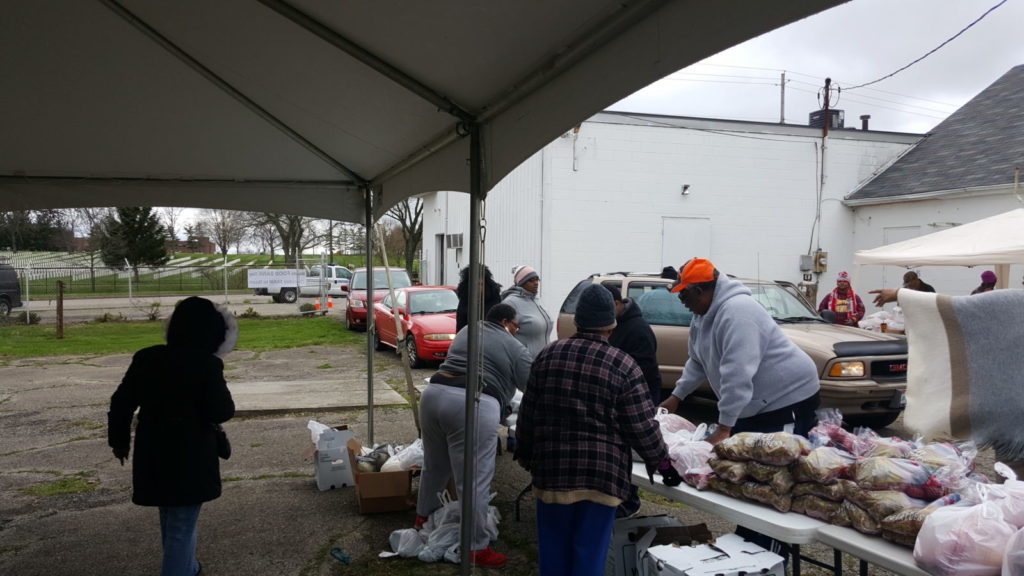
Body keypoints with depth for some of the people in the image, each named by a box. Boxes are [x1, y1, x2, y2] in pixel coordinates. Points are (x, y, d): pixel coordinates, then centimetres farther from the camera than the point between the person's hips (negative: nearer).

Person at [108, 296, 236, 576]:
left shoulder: (146, 358, 0)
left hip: (153, 456, 7)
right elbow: (220, 412, -17)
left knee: (171, 521, 27)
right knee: (181, 528, 4)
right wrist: (224, 398, 4)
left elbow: (121, 403, 5)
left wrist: (119, 440, 18)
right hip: (190, 459, -6)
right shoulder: (206, 364, -17)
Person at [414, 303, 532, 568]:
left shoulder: (466, 330, 26)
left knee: (434, 466, 26)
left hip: (434, 394, 7)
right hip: (473, 405, -7)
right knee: (474, 482, -1)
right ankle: (477, 548, 7)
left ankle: (423, 517, 43)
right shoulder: (515, 348, 8)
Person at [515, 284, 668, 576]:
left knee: (553, 545, 14)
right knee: (590, 550, 8)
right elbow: (642, 426, -6)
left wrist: (524, 453, 21)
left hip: (552, 469, 3)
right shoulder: (622, 365, -7)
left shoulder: (548, 355, 3)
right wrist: (660, 462, 7)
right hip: (601, 473, -3)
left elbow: (528, 413, 8)